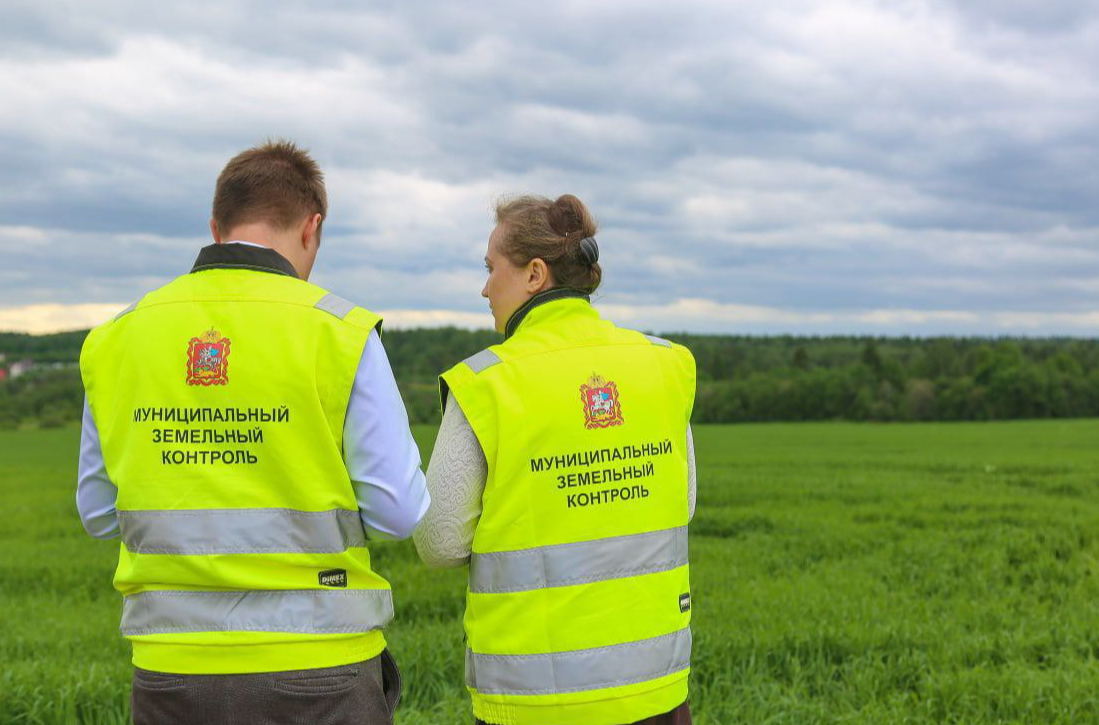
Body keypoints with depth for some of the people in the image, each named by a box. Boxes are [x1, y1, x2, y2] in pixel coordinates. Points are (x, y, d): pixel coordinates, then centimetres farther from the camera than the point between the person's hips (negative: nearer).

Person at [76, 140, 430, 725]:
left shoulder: (116, 339, 2)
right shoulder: (340, 333, -9)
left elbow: (101, 514, 9)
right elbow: (398, 512, -9)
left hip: (172, 675, 4)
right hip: (314, 675, -3)